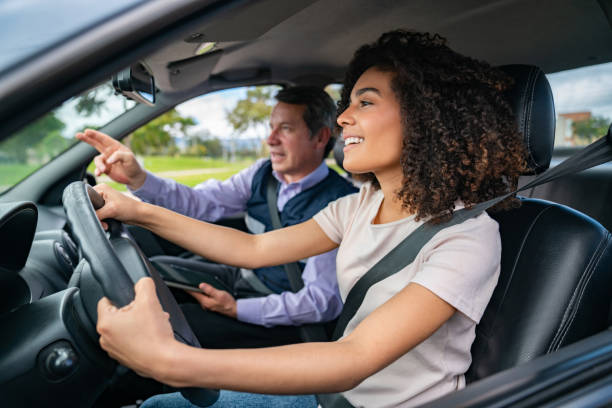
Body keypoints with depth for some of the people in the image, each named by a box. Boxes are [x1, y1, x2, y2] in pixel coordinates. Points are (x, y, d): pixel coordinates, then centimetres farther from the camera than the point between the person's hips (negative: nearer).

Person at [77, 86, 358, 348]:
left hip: (282, 318, -7)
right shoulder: (264, 174, 0)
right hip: (242, 277, 7)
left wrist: (236, 309, -26)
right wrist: (137, 178, -21)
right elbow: (199, 203, -5)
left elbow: (323, 302, -23)